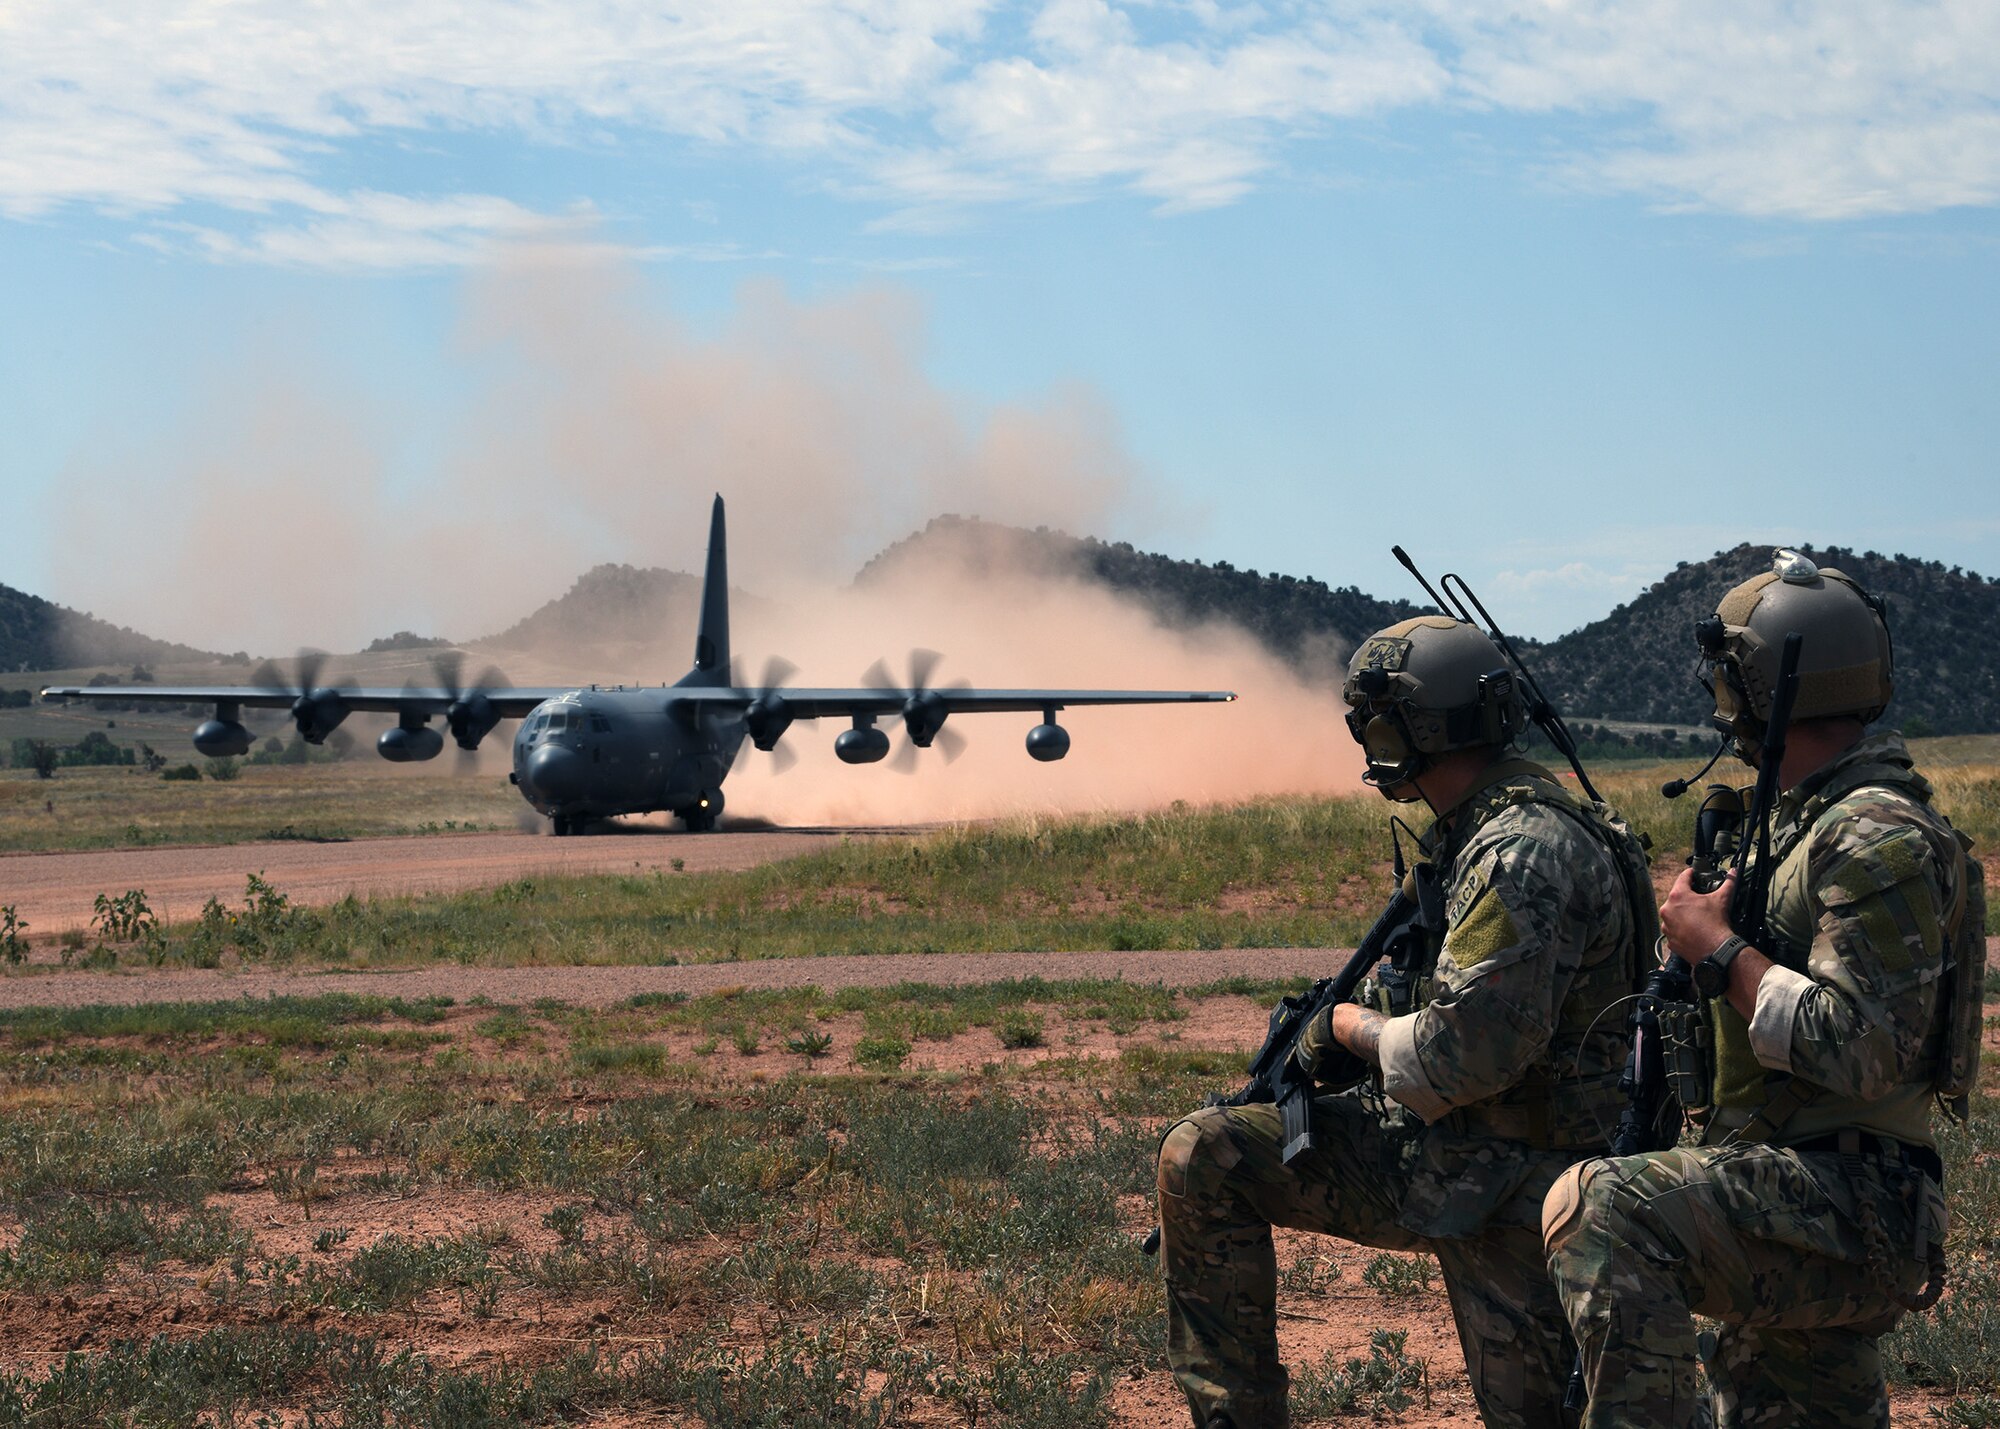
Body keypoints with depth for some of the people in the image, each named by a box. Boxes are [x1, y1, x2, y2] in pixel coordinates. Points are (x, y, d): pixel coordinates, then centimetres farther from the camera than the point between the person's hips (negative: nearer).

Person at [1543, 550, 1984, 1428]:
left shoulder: (1880, 841, -16)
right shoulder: (1810, 822, 16)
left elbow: (1859, 1050, -24)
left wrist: (1718, 948, -17)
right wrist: (1709, 920, 15)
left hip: (1846, 1213, -11)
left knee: (1596, 1209, -31)